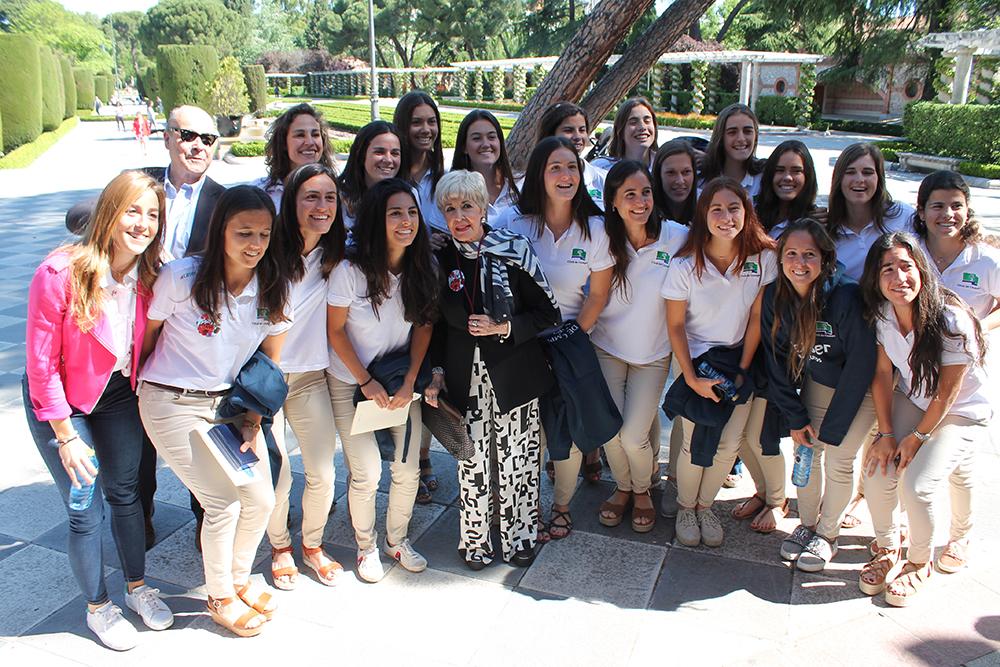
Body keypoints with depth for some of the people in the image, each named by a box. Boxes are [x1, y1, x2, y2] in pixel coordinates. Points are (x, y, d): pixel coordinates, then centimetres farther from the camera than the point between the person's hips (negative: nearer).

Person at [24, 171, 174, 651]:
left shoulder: (149, 274, -13)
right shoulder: (60, 274, -27)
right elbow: (41, 364, -20)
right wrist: (66, 436, -17)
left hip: (119, 393, 4)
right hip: (60, 399, -4)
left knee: (125, 492, 16)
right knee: (85, 511, 3)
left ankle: (137, 587, 36)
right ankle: (97, 607, 26)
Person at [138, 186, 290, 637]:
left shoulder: (273, 289, -6)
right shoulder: (180, 277, -18)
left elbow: (269, 363, 3)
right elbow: (147, 334, -3)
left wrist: (253, 419, -4)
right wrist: (140, 385, 8)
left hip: (229, 401, 5)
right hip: (173, 404, -4)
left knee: (261, 500, 1)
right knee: (224, 501, -7)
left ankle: (239, 578, 31)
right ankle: (219, 598, 20)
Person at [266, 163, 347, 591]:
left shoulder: (336, 256, -1)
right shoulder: (271, 252, -15)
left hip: (311, 375, 4)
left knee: (323, 472, 5)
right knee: (276, 476, 1)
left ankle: (312, 546, 31)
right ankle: (280, 548, 30)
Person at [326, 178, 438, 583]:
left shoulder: (421, 270, -8)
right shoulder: (350, 271, -19)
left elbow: (423, 326, 0)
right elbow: (335, 330, -11)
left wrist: (410, 382, -8)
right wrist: (367, 382, -13)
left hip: (401, 381, 3)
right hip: (351, 383, -3)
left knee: (408, 469, 3)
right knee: (366, 473, -4)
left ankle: (397, 539, 30)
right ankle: (366, 547, 24)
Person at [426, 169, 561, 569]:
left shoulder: (513, 249, -8)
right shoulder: (439, 259, 0)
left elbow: (548, 314, -4)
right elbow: (435, 324, 11)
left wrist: (504, 328, -16)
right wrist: (436, 371, 2)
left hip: (514, 372, -1)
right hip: (464, 376, 2)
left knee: (517, 459, 6)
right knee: (472, 459, 6)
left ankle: (519, 537, 29)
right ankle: (475, 541, 28)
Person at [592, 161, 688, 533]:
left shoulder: (677, 237, -15)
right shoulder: (603, 238, -10)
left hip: (653, 354, -1)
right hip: (607, 348, 1)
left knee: (633, 438, -5)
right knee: (610, 433, 1)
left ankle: (643, 490, 28)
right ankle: (623, 487, 32)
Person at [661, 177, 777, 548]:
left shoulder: (763, 258, -12)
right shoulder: (685, 265, -17)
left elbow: (757, 318, -5)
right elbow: (675, 325, -9)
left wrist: (743, 370, -5)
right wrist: (692, 379, -12)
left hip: (739, 358, 2)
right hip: (697, 359, -2)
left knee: (730, 445, 3)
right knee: (695, 444, -1)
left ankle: (705, 505, 27)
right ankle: (685, 507, 25)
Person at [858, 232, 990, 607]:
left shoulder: (952, 321, -29)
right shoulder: (883, 314, -14)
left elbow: (947, 393, -19)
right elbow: (883, 373, -5)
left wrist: (917, 437, -11)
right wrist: (886, 433, -9)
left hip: (962, 413, -4)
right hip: (911, 401, 4)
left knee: (916, 484, -19)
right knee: (878, 472, -13)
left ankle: (919, 564, 11)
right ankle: (887, 551, 14)